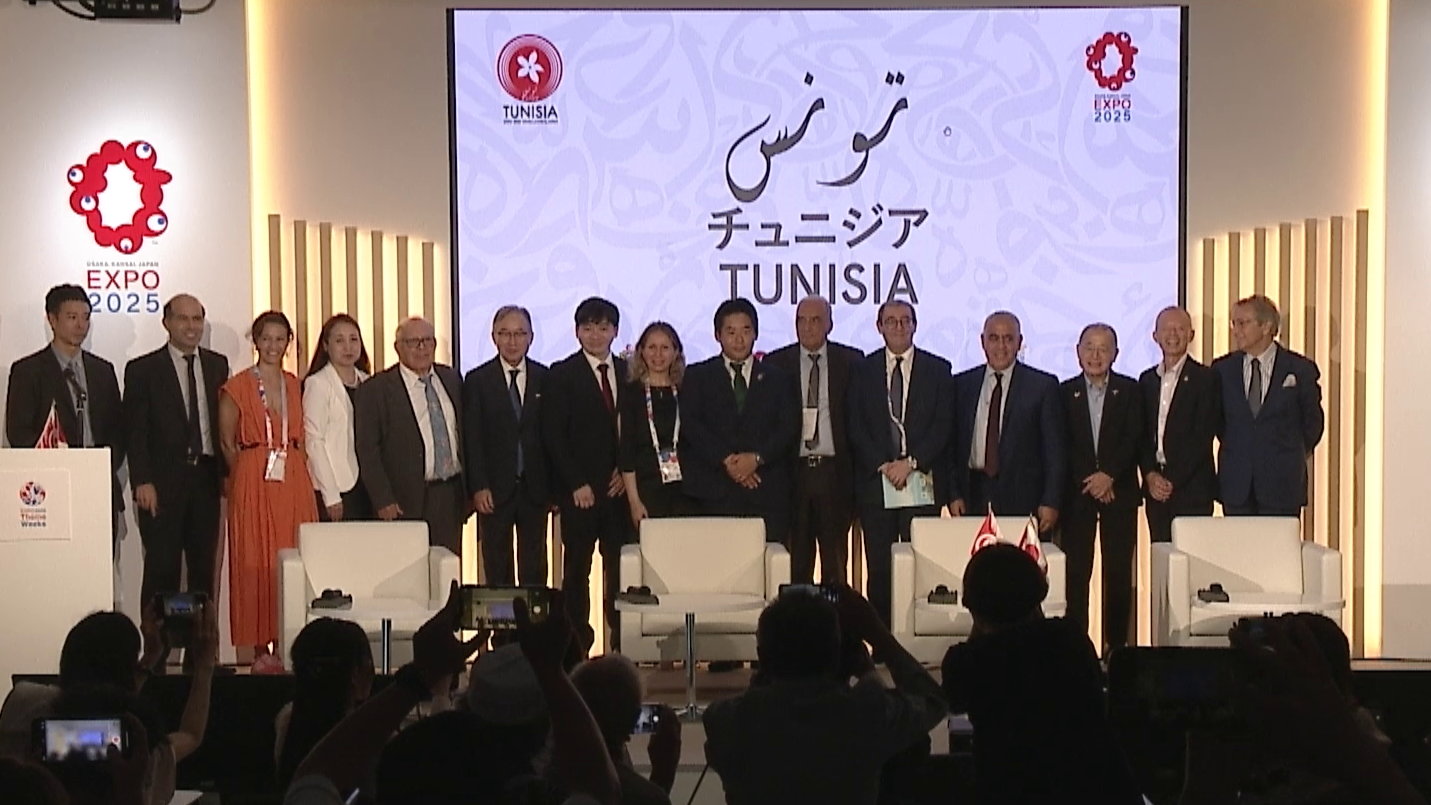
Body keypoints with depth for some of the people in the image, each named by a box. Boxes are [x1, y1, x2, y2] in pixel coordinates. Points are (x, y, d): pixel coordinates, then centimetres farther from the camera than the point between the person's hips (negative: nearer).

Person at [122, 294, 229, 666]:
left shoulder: (217, 365, 11)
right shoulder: (142, 370, 1)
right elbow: (135, 430, -4)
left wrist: (226, 472, 4)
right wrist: (142, 481, -11)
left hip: (206, 478, 3)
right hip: (163, 482, -3)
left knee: (205, 568, 5)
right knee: (162, 570, -3)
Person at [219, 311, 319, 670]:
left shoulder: (295, 386, 12)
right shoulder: (238, 387, 1)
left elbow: (301, 437, 14)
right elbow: (226, 441, 3)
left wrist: (299, 469, 2)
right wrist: (247, 473, 0)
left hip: (294, 481, 4)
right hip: (253, 482, -4)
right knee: (255, 562, -2)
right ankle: (261, 650, 2)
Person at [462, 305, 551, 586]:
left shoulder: (545, 378, 5)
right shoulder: (477, 381, 1)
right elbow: (471, 439, -2)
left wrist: (556, 488, 0)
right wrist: (478, 487, -9)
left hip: (535, 489, 1)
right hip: (493, 491, -1)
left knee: (535, 569, 4)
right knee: (497, 570, 5)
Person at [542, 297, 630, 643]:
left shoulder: (629, 373, 12)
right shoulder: (562, 374, 1)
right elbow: (553, 435, -4)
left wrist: (627, 471, 0)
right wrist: (576, 484, -9)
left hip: (620, 486, 3)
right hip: (579, 490, -3)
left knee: (620, 569, 0)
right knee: (577, 569, 0)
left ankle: (621, 644, 5)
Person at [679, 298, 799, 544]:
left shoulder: (778, 379, 17)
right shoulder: (697, 376, 13)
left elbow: (789, 427, 6)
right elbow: (690, 424, 0)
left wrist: (757, 458, -10)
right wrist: (725, 460, -11)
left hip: (768, 493, 1)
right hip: (716, 494, -1)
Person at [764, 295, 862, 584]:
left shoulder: (850, 362, 5)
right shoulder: (776, 363, 6)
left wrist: (859, 468, -3)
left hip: (835, 472, 0)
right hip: (793, 472, 0)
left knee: (835, 560, 2)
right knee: (796, 562, 2)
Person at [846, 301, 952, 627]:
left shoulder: (937, 369, 8)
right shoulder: (864, 370, 10)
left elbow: (943, 425, 1)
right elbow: (855, 426, 5)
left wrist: (911, 462, -9)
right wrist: (882, 465, -7)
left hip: (922, 481, -1)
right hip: (875, 481, 1)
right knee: (878, 566, -1)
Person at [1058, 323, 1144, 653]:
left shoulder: (1130, 391, 7)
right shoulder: (1065, 392, 7)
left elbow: (1134, 440, -2)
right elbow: (1062, 445, 1)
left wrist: (1109, 475, -13)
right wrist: (1089, 481, -9)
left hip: (1119, 492, 0)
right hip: (1077, 492, 0)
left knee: (1118, 573, -1)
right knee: (1075, 572, -3)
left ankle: (1116, 645, 5)